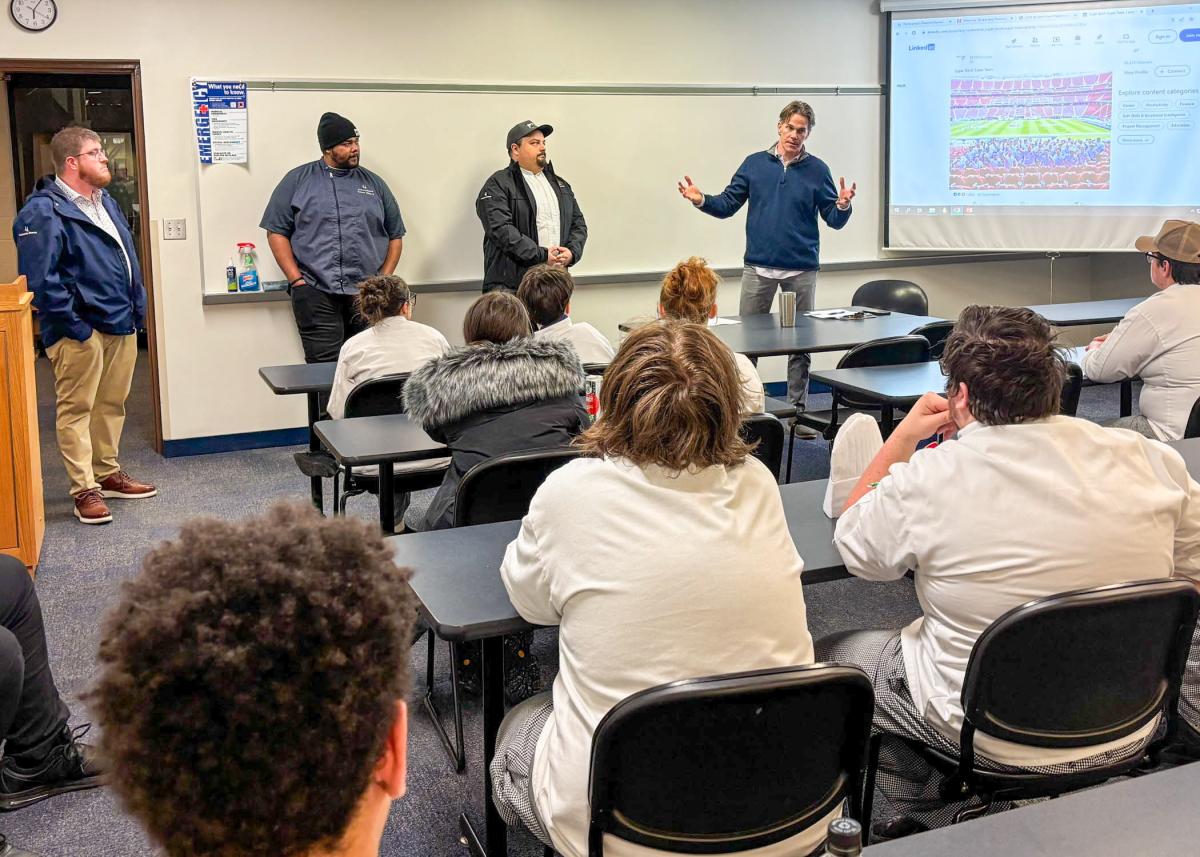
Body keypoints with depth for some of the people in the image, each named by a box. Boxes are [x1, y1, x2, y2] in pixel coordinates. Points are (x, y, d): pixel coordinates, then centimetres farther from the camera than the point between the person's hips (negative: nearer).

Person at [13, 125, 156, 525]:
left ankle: (108, 473, 29)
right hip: (81, 331, -8)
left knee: (112, 405, 16)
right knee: (75, 410, 0)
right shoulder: (44, 211, -13)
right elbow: (39, 278, -20)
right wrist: (72, 325, -19)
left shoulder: (105, 202, 15)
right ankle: (84, 490, 6)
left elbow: (128, 260, 21)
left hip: (121, 326, 8)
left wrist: (137, 308, 13)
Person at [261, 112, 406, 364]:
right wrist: (296, 280, -5)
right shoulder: (298, 180, 8)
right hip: (316, 294, -3)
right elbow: (277, 232, 5)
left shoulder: (373, 183, 16)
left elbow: (395, 234, 18)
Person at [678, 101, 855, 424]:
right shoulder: (755, 163, 5)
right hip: (758, 266, 1)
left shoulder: (817, 170, 2)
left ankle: (798, 410, 15)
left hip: (801, 270, -1)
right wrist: (701, 201, -12)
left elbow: (833, 220, 1)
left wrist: (843, 205, -20)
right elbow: (728, 204, 5)